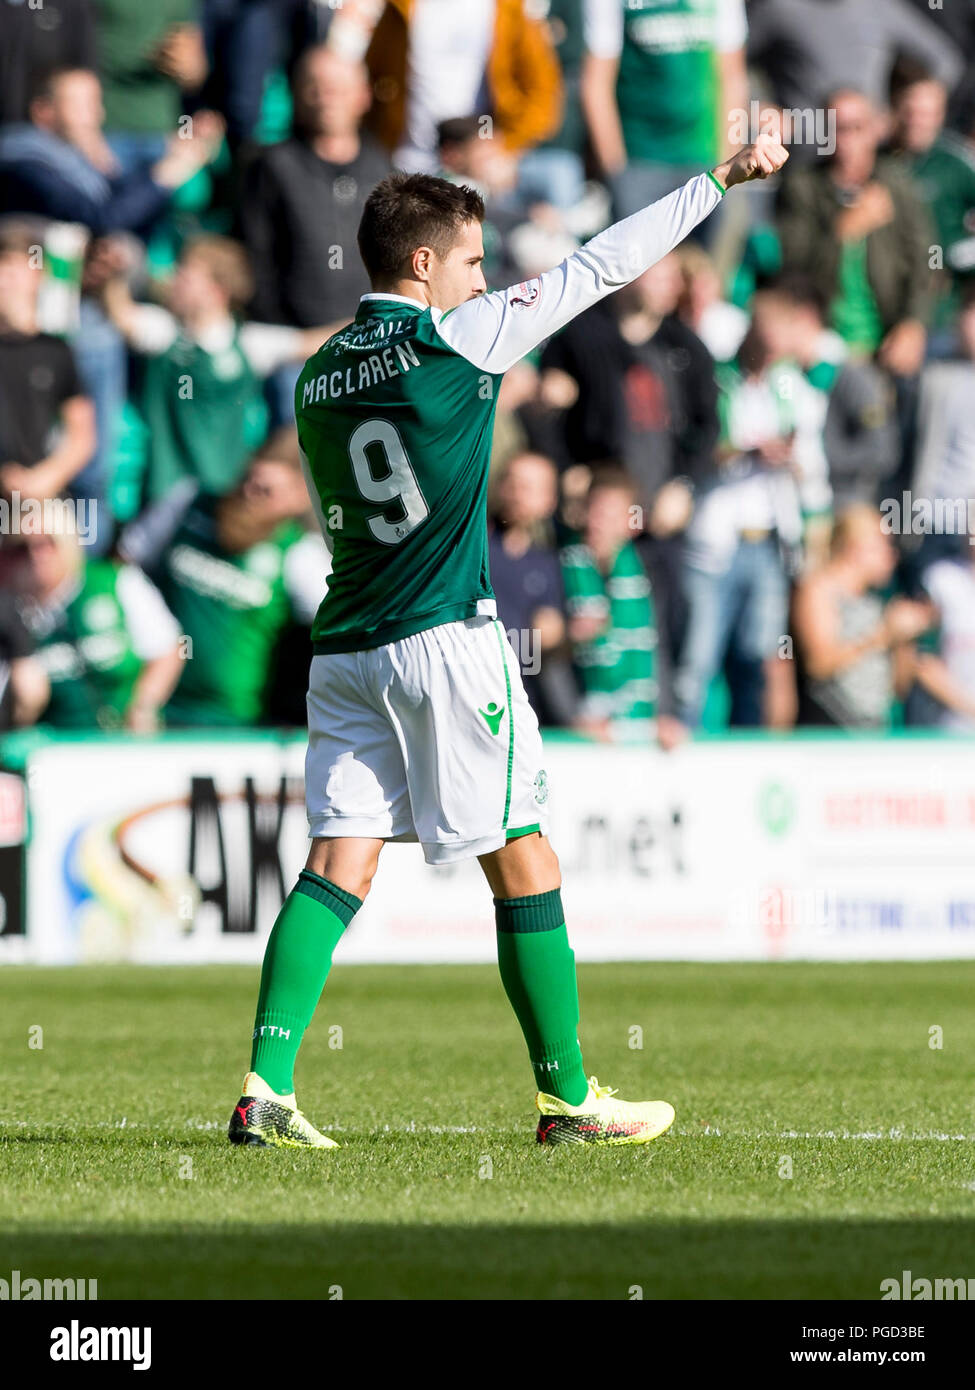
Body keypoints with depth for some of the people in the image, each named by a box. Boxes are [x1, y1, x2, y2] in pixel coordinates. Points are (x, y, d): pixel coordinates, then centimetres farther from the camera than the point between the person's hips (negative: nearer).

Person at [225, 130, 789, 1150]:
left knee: (340, 862, 1)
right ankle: (568, 1097, 9)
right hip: (447, 638, -6)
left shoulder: (317, 379, 10)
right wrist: (721, 180, 4)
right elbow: (601, 266, -3)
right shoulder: (459, 339, -8)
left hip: (345, 645, 6)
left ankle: (267, 1086, -12)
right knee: (522, 862, 4)